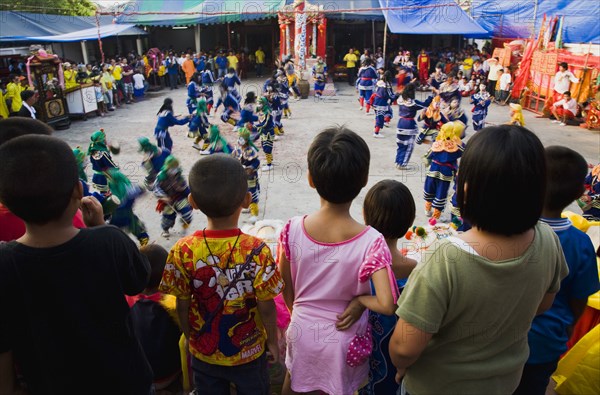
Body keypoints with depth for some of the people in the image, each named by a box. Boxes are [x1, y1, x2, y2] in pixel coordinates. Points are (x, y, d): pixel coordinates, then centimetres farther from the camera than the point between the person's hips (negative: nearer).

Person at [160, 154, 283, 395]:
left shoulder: (182, 252, -21)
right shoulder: (256, 251, -27)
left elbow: (182, 306, -9)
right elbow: (266, 307, -17)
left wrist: (190, 338, 9)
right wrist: (272, 340, 1)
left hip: (204, 354, 2)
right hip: (249, 353, -1)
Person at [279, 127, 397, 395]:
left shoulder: (292, 229, -21)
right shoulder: (371, 242, -28)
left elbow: (286, 286, -7)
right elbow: (386, 305, -33)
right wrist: (360, 298, -13)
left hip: (302, 330, 2)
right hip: (342, 340, -1)